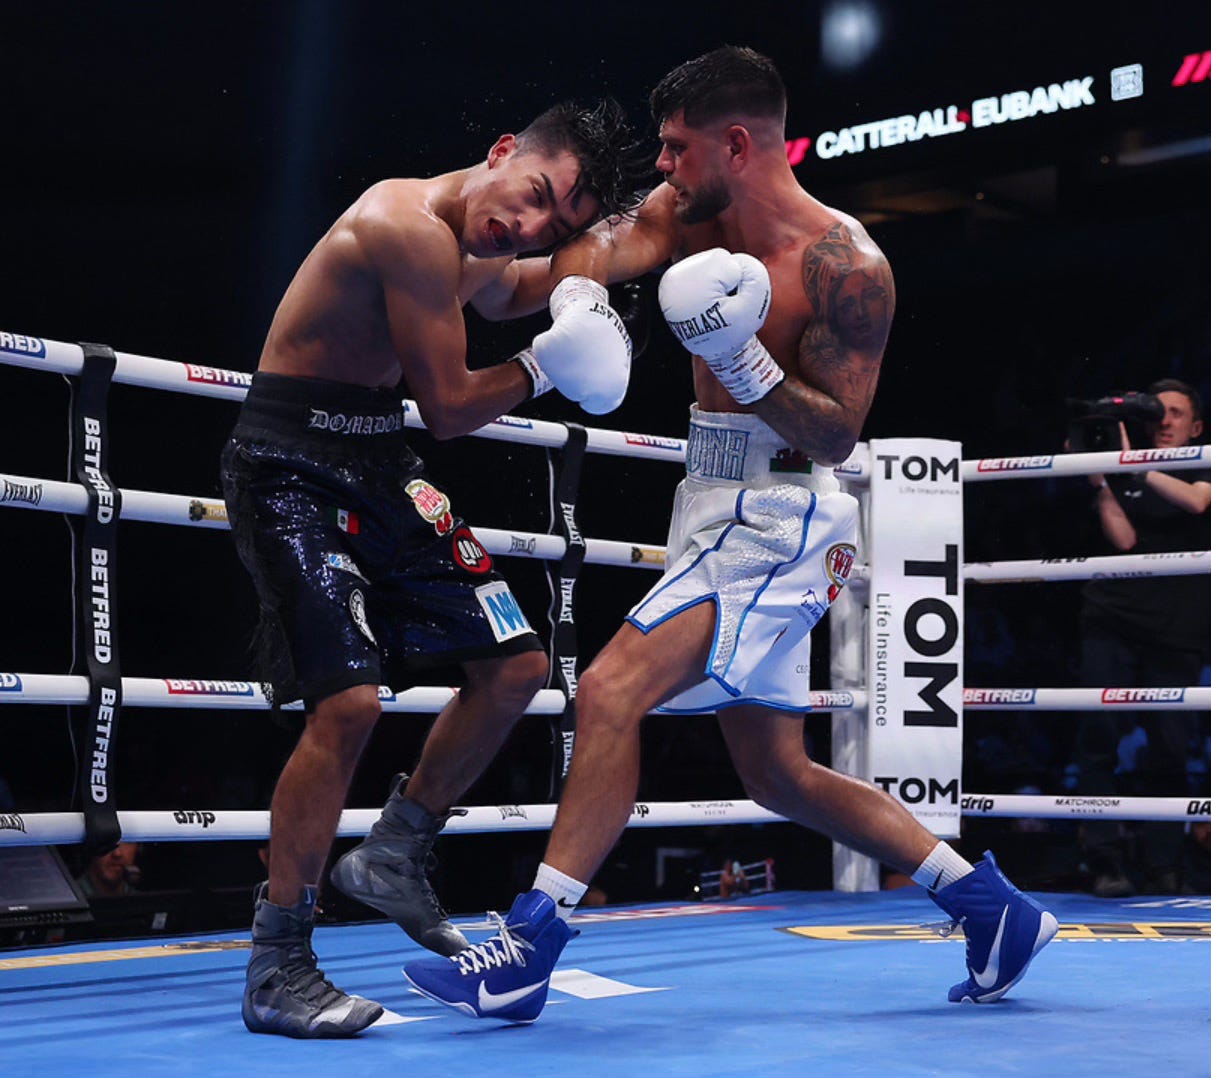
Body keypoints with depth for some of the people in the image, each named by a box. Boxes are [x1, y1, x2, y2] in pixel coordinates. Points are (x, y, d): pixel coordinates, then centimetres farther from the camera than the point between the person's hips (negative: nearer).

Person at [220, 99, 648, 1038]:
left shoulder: (473, 245, 7)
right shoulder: (415, 227, -22)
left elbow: (500, 291, 33)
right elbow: (449, 406, -19)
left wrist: (572, 276, 14)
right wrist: (545, 365, -6)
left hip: (380, 467, 10)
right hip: (295, 465, -9)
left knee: (517, 665, 8)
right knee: (350, 700, -21)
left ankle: (393, 856, 22)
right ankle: (276, 971, -9)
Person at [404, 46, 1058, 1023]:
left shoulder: (845, 265, -15)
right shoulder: (689, 215, 6)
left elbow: (837, 436, -15)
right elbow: (608, 244, -12)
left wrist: (744, 365, -29)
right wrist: (571, 292, -35)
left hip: (776, 519, -9)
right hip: (715, 507, 9)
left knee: (611, 691, -20)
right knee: (778, 771, 14)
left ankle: (529, 947, -14)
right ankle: (992, 906, 23)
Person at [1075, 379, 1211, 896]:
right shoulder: (1124, 479, 14)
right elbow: (1124, 539, -1)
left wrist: (1134, 465, -15)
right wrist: (1099, 480, -8)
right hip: (1112, 621, 1)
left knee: (1168, 749, -3)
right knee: (1099, 736, -9)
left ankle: (1160, 865, 7)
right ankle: (1106, 862, -7)